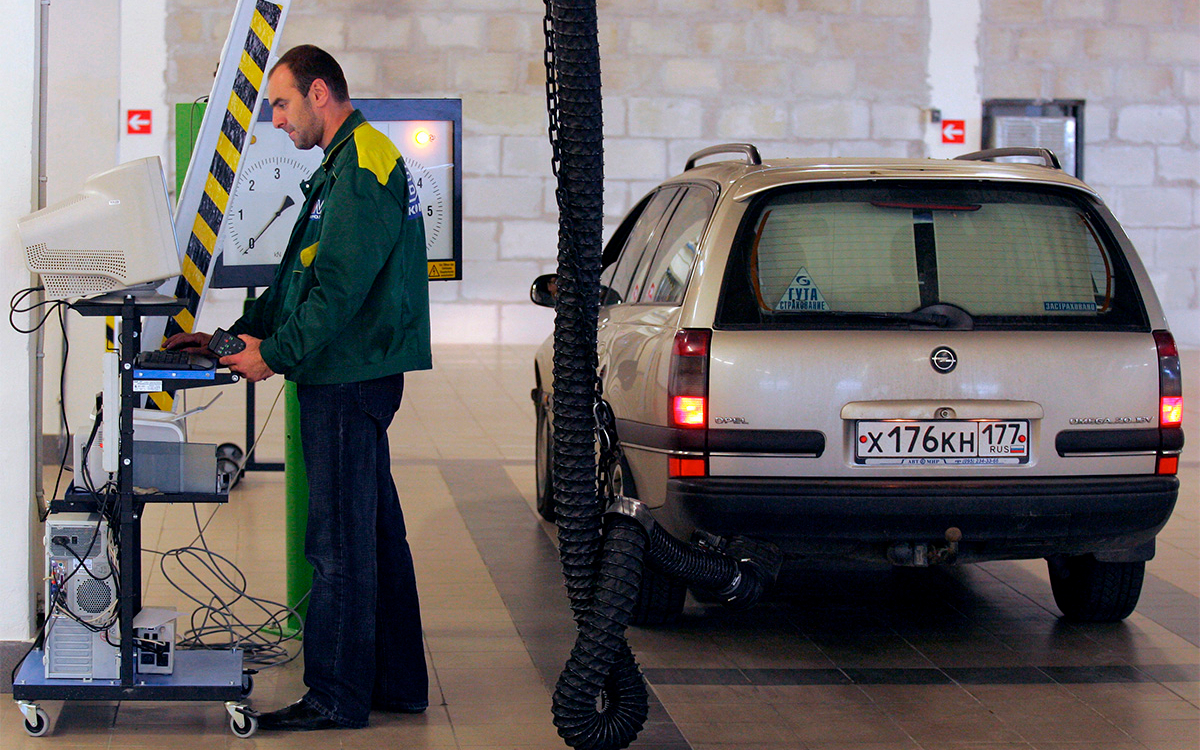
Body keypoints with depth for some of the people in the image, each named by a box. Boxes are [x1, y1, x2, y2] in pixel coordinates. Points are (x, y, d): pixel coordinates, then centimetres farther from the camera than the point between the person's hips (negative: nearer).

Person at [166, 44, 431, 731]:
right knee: (376, 531, 14)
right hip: (354, 376, 11)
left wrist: (275, 353, -15)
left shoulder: (362, 167, -15)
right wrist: (231, 337, 17)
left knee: (339, 540, -5)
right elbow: (304, 280, 23)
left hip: (348, 382, -11)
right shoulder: (348, 164, 20)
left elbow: (340, 287, -22)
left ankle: (337, 696, 1)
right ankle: (398, 681, 22)